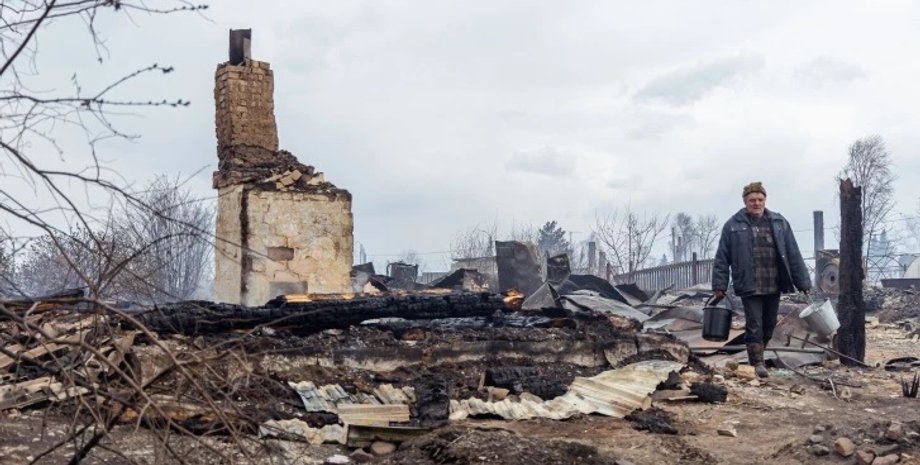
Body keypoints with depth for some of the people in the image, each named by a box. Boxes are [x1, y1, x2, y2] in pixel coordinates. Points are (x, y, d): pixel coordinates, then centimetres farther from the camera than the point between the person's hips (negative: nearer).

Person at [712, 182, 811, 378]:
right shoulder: (733, 225, -1)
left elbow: (794, 255, 8)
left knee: (769, 325, 13)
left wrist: (803, 283, 5)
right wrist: (719, 286, -3)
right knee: (754, 325, -5)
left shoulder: (779, 223, 7)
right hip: (749, 287, -3)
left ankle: (757, 354, 31)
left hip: (774, 287, 4)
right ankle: (757, 363, 1)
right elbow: (722, 258, 1)